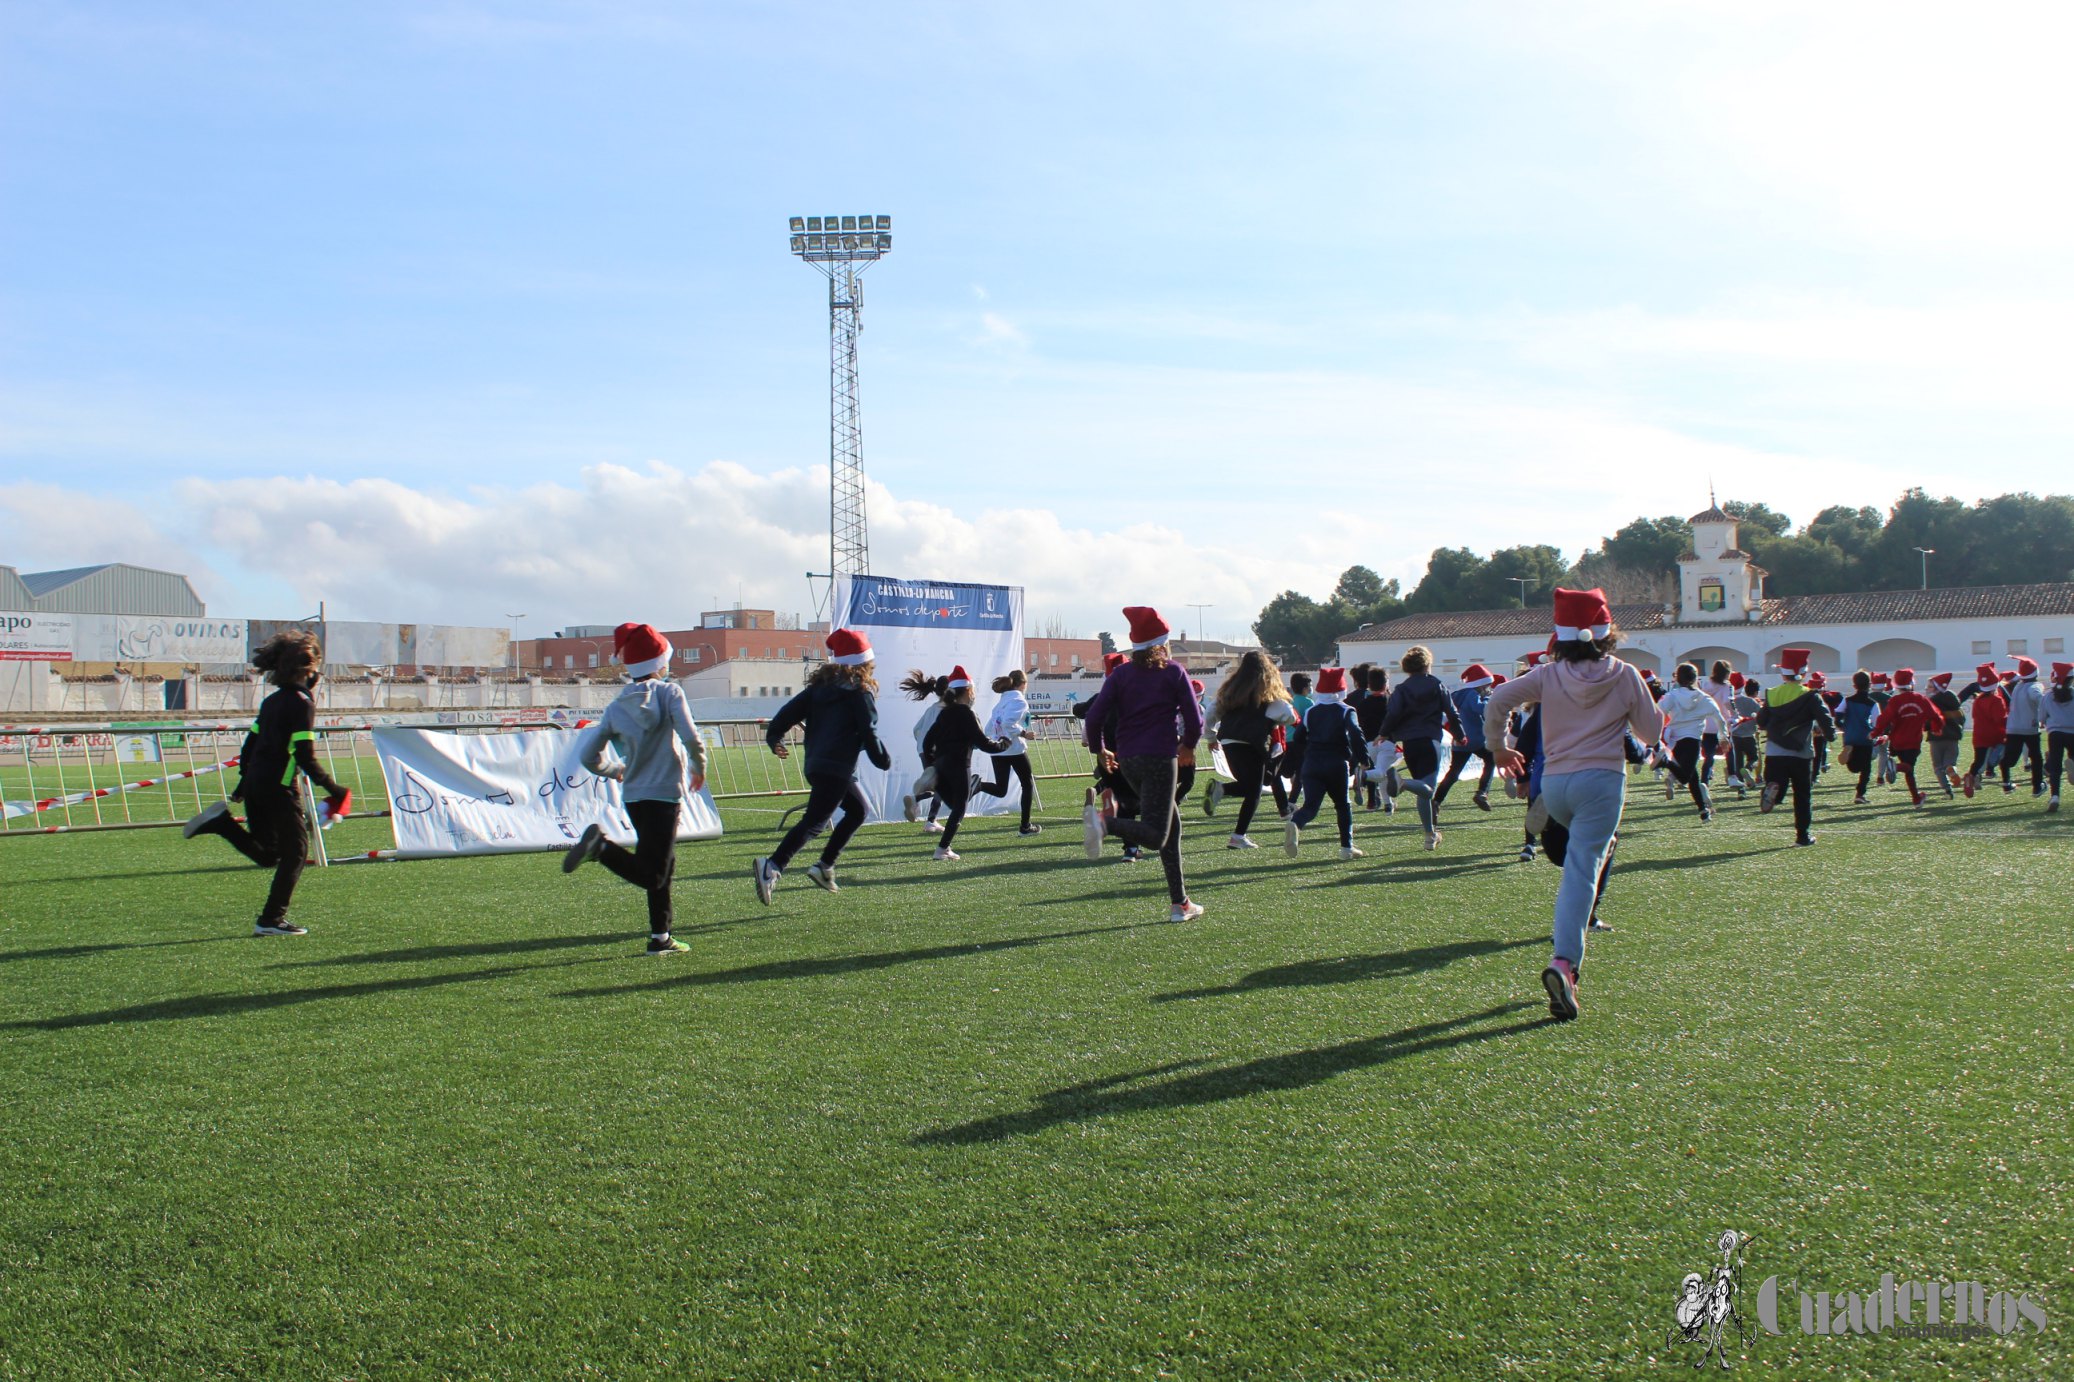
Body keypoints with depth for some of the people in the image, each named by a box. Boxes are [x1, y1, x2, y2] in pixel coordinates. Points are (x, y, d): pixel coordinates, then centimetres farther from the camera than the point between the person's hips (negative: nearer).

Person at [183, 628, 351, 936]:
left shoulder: (271, 700, 14)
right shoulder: (302, 703, -12)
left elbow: (249, 745, 17)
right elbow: (305, 757, -18)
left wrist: (243, 784, 25)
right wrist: (333, 789, -12)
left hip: (255, 784, 8)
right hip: (280, 787, -8)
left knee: (267, 855, 18)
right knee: (295, 850, 2)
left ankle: (221, 821, 2)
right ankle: (272, 920, 0)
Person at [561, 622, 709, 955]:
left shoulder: (616, 706, 7)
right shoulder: (669, 692, -5)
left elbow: (588, 755, 6)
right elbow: (691, 737, -16)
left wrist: (614, 772, 26)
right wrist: (699, 768, 3)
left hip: (633, 796, 6)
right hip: (664, 793, -6)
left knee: (662, 865, 18)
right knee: (651, 875, -8)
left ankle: (660, 937, 20)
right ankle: (601, 846, -28)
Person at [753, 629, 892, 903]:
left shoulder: (821, 685, 15)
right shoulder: (860, 691, -4)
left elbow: (790, 710, 6)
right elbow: (869, 733, -8)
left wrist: (774, 738, 8)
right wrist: (884, 760, 3)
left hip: (815, 765, 8)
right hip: (837, 768, -8)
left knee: (859, 809, 22)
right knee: (815, 821, -14)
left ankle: (824, 865, 16)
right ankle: (772, 867, -31)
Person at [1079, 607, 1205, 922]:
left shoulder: (1121, 674, 10)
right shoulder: (1173, 672, 1)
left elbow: (1094, 716, 0)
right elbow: (1194, 720, -2)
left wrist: (1099, 750, 16)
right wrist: (1188, 746, 17)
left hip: (1127, 760, 6)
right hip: (1160, 757, -6)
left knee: (1171, 822, 18)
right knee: (1156, 835, -10)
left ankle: (1179, 904, 17)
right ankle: (1104, 821, -38)